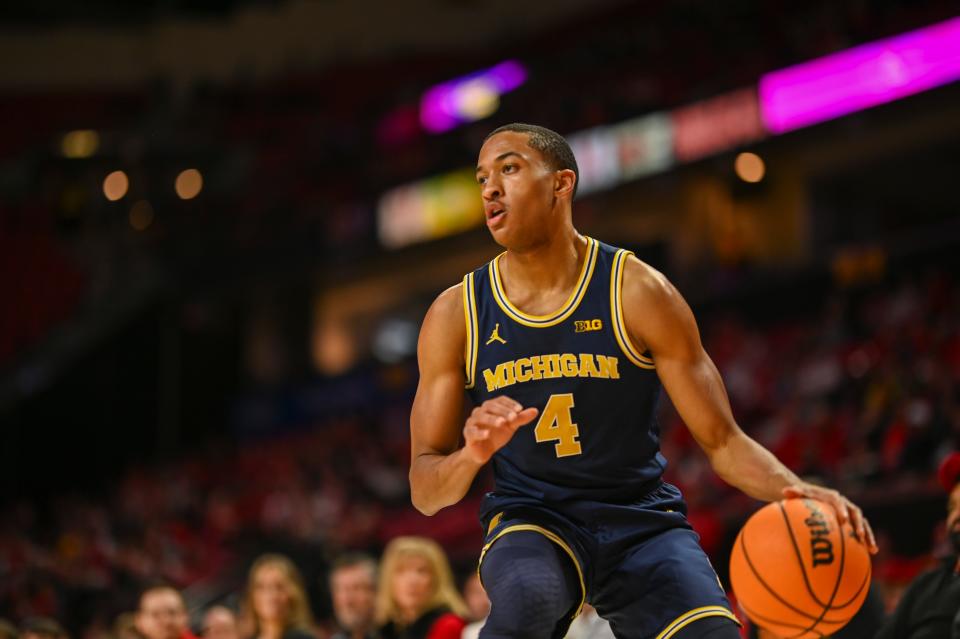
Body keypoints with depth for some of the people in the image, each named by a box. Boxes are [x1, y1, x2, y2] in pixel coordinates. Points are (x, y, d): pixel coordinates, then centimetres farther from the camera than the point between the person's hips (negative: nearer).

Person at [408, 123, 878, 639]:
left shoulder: (638, 292, -7)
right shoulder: (455, 315, -4)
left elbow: (722, 440, -6)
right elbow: (426, 493, -3)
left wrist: (796, 492, -26)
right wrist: (471, 456, -26)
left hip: (642, 519, 0)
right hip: (530, 518, 0)